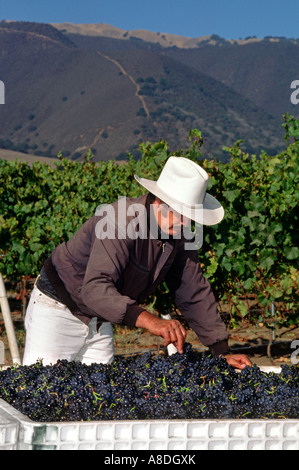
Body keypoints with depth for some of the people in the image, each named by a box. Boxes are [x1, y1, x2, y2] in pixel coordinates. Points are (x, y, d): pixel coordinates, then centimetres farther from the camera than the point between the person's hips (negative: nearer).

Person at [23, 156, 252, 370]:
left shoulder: (180, 234, -6)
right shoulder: (122, 221, -30)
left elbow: (195, 294, 2)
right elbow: (95, 288, -40)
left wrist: (222, 351, -3)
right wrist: (149, 320, -52)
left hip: (99, 321, 7)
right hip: (57, 310, -7)